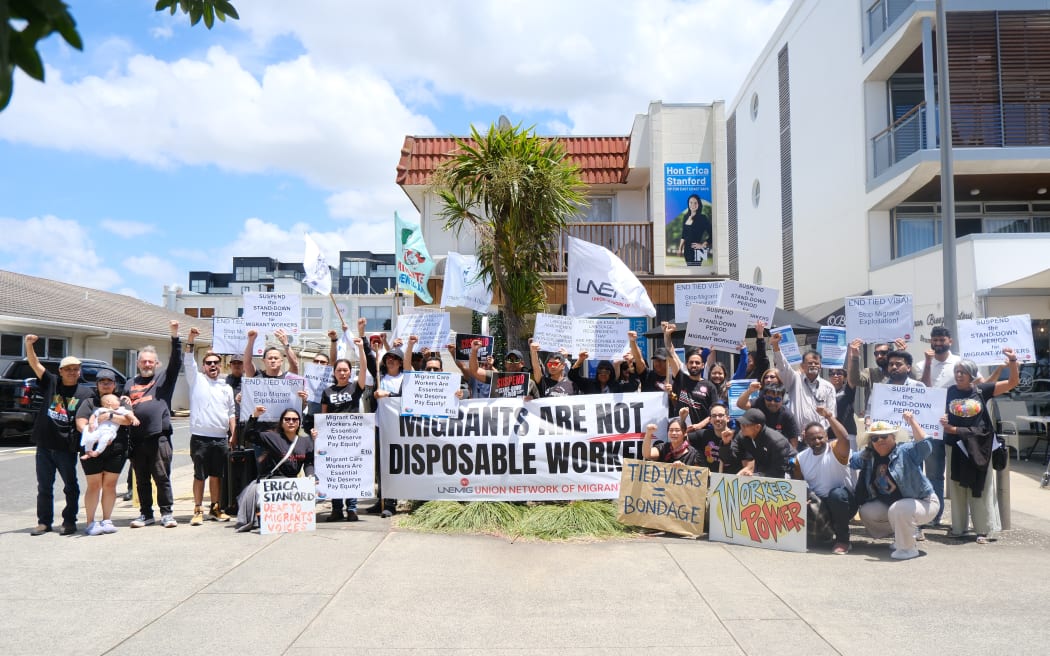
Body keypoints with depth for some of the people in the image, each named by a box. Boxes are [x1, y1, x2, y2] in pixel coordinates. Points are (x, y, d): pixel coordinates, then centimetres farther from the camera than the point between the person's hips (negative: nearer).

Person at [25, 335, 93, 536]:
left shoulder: (85, 394, 1)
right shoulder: (51, 382, 5)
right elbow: (35, 365, -5)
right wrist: (29, 345, -20)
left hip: (66, 448, -2)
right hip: (44, 445, 2)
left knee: (71, 486, 4)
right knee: (44, 486, 10)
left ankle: (69, 521, 15)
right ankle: (44, 522, 20)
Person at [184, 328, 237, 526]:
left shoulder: (226, 388, 15)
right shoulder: (196, 380, 6)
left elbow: (232, 413, 16)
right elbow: (188, 362, -9)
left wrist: (233, 434, 7)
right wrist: (191, 339, -20)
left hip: (221, 438, 3)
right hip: (200, 437, -3)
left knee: (217, 475, 8)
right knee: (200, 475, 1)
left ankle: (215, 509, 18)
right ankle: (198, 510, 7)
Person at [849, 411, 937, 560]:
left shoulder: (905, 451, -18)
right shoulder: (867, 456, 1)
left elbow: (924, 445, -37)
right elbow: (848, 459, 15)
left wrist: (912, 421, -37)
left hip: (923, 502, -8)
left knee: (898, 509, -36)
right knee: (867, 511, -5)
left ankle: (908, 548, -13)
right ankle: (906, 533, 15)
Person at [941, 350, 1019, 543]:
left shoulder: (981, 390, -3)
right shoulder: (950, 392, 4)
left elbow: (1013, 382, -3)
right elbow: (945, 416, 15)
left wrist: (1013, 361, -15)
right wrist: (945, 423, -7)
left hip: (979, 446, -2)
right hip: (956, 445, 2)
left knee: (980, 488, 4)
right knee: (958, 487, 9)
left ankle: (983, 530, 12)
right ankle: (958, 527, 20)